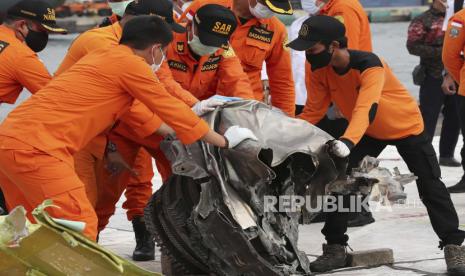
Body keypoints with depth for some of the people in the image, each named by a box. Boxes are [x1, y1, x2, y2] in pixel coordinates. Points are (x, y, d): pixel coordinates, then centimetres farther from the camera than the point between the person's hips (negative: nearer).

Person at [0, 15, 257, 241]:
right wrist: (225, 141, 14)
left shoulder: (101, 56, 20)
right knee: (81, 227, -7)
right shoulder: (131, 64, -5)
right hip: (36, 148, -9)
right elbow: (172, 110, 2)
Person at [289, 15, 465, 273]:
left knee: (430, 186, -2)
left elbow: (366, 108, -52)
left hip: (406, 126, -5)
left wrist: (348, 141, -68)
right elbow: (313, 111, -13)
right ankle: (336, 248, 3)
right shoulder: (320, 70, -18)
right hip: (367, 132, 5)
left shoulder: (369, 65, -38)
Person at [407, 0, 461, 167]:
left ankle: (446, 155, 19)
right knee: (428, 117, -6)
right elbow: (412, 46, -11)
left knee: (454, 117, 8)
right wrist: (440, 51, -18)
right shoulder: (423, 21, -4)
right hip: (434, 77, -6)